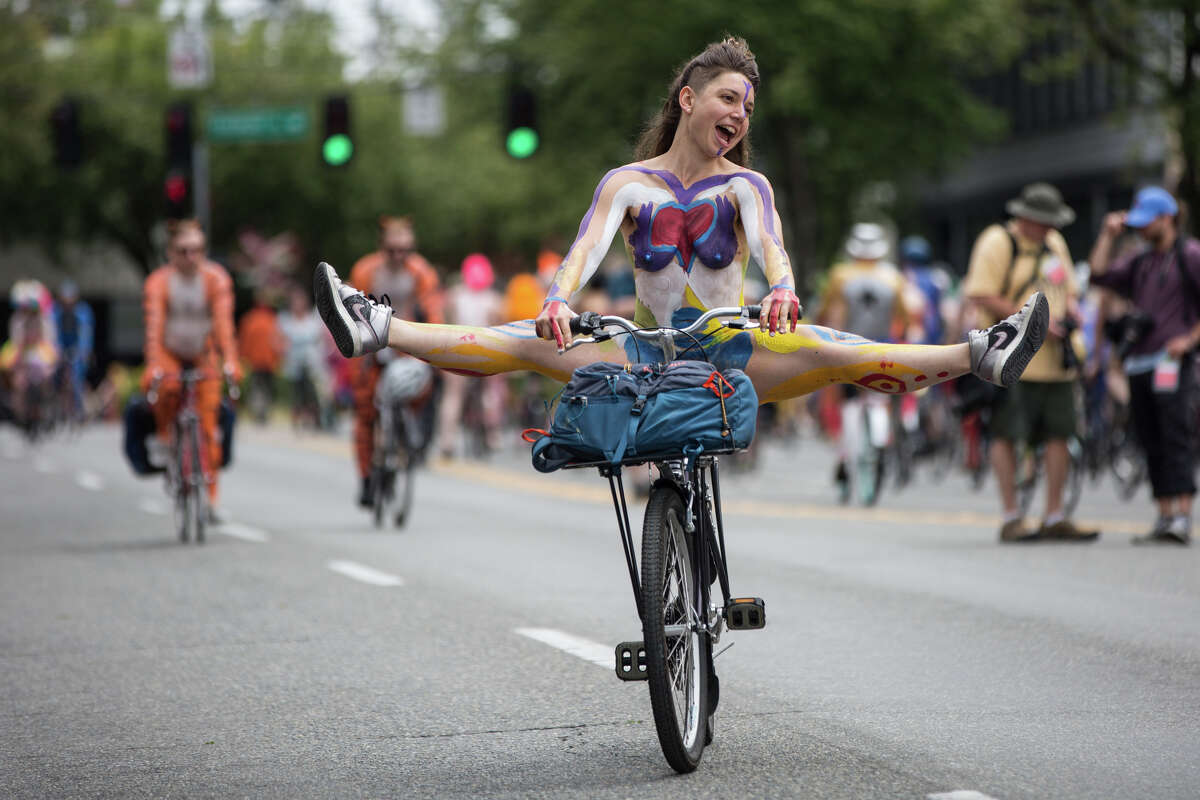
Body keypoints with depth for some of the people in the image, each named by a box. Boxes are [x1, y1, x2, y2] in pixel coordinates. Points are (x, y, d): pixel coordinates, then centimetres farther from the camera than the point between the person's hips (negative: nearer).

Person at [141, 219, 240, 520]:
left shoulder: (216, 278, -17)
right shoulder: (158, 282, -20)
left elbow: (224, 322, -27)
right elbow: (154, 326, -31)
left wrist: (230, 361, -40)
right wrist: (152, 366, -44)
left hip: (203, 354, 1)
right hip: (169, 352, -1)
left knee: (208, 422, -11)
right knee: (169, 386, -36)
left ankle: (209, 497, -7)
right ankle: (165, 436, -8)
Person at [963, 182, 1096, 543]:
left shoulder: (1055, 243, 18)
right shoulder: (997, 243, -6)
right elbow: (981, 296, -14)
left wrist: (1069, 309, 4)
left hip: (1055, 358, 7)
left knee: (1059, 434, 3)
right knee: (1007, 435, -5)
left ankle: (1054, 517, 10)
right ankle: (1011, 517, 0)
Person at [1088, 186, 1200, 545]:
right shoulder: (1139, 263, 21)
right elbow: (1099, 274, 11)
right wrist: (1108, 235, 12)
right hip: (1138, 364, 7)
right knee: (1152, 445, 6)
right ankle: (1165, 517, 9)